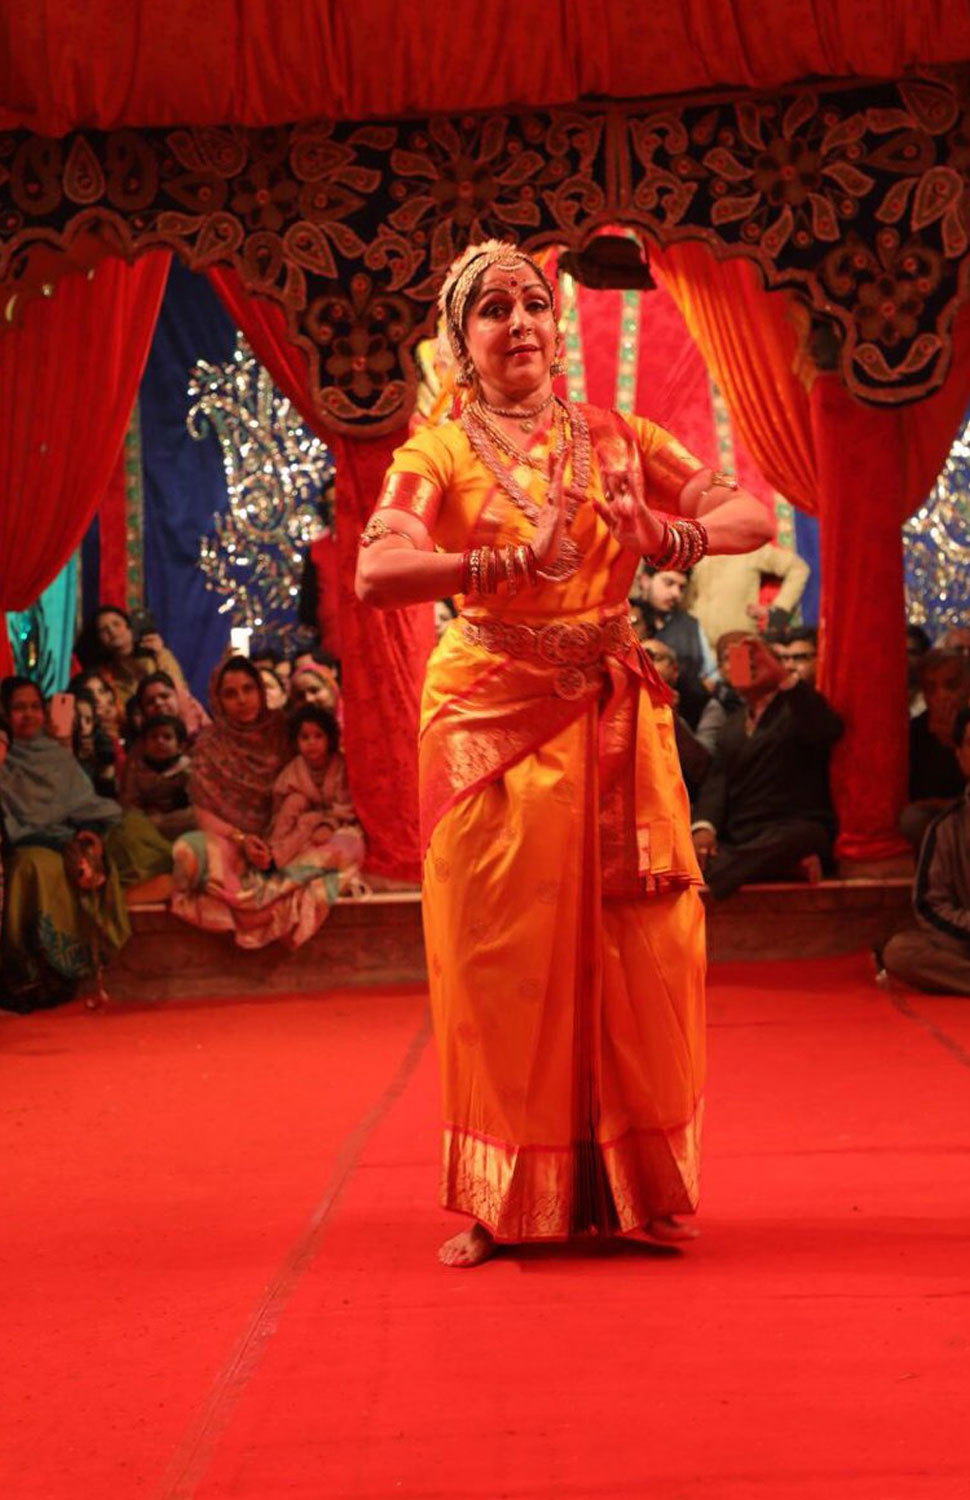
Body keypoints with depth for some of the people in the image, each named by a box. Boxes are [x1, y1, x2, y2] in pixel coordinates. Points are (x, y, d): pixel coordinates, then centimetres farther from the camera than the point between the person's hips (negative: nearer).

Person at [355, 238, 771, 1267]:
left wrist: (669, 540, -18)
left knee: (636, 950, 0)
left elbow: (752, 512, 3)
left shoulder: (613, 438, 10)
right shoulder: (439, 453, 1)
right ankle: (505, 1208, 10)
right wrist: (519, 561, -29)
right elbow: (375, 573, -17)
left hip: (614, 717, 3)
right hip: (493, 716, -2)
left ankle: (633, 1192, 13)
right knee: (503, 955, -1)